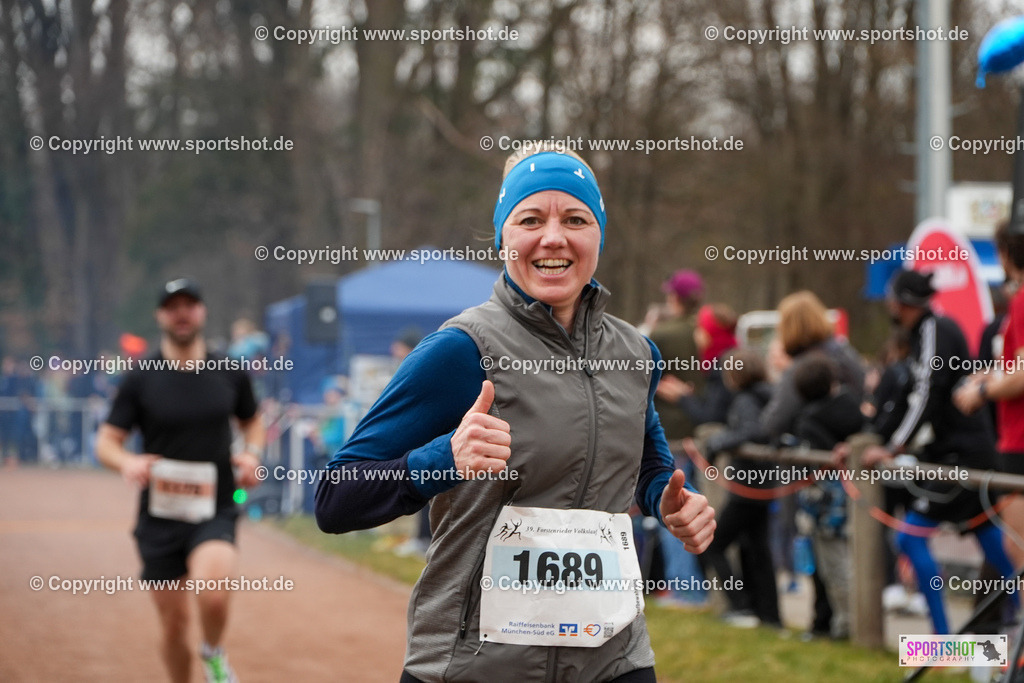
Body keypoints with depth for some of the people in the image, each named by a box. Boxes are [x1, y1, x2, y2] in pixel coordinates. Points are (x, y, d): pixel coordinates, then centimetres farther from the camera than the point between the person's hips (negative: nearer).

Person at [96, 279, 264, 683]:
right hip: (161, 516, 1)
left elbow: (251, 421, 22)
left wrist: (252, 454, 0)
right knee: (174, 624, 4)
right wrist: (128, 463, -22)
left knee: (213, 593, -26)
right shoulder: (140, 380, 0)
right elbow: (106, 442, 1)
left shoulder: (230, 375, 5)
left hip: (215, 513, -1)